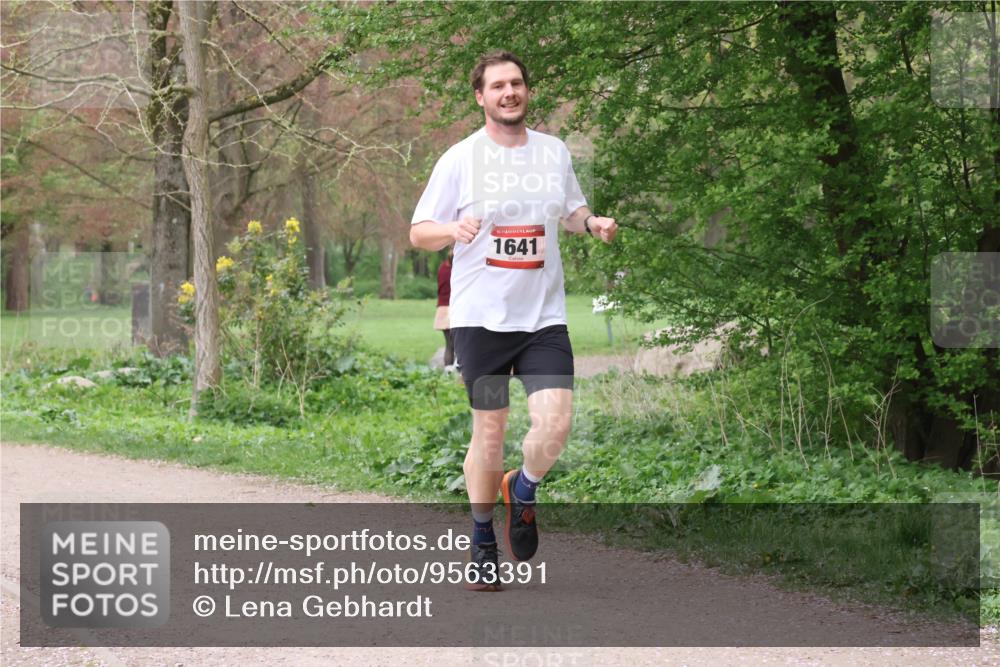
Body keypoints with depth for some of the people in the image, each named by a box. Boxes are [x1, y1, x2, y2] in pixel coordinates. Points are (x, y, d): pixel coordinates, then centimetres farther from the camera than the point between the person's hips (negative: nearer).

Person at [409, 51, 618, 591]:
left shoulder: (555, 152, 9)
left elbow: (570, 212, 25)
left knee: (555, 424, -13)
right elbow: (418, 233, 1)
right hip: (480, 317, -2)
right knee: (489, 431, 2)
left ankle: (522, 492, 19)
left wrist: (592, 223, 2)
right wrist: (454, 229, -21)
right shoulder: (460, 159, -1)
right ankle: (482, 543, 20)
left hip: (544, 317, 2)